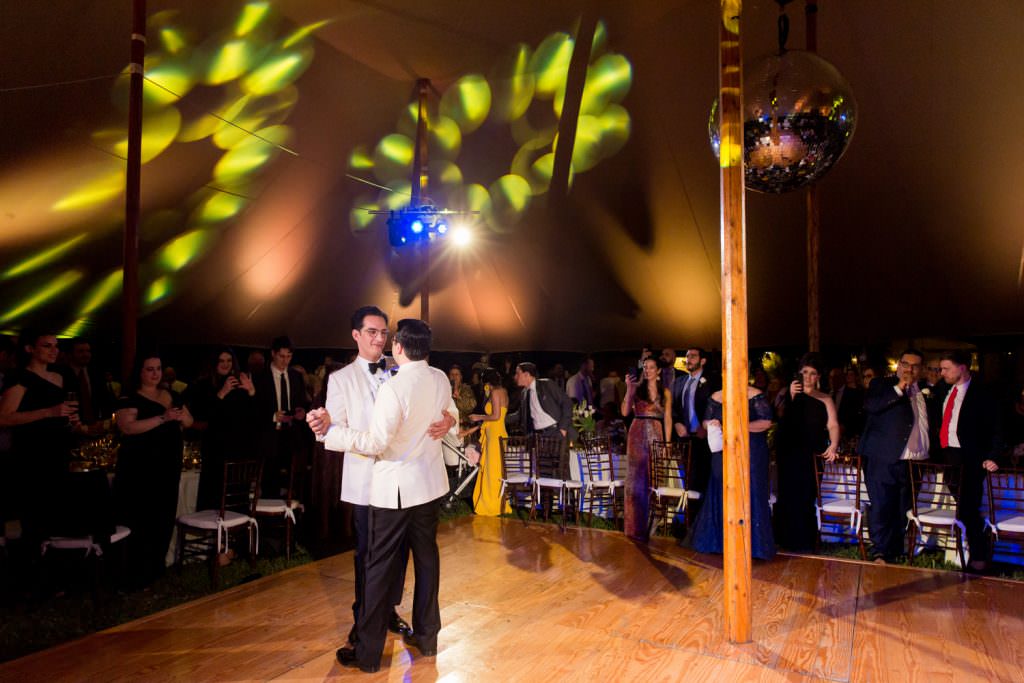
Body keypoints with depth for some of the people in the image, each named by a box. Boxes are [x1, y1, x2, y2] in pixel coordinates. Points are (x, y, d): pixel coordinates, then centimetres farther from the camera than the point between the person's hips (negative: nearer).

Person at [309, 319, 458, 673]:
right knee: (426, 556, 15)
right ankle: (427, 637, 27)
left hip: (395, 487, -6)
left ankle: (368, 653, 13)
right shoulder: (441, 379, 0)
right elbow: (452, 421, 16)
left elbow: (376, 442, -21)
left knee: (381, 567, 3)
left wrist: (329, 430, -17)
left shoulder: (394, 387, -21)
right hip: (431, 483, 7)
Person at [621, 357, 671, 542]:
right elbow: (625, 412, -6)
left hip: (656, 435, 1)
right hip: (637, 435, -1)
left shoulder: (665, 392, 9)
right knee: (636, 478, 1)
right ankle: (636, 525, 8)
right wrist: (629, 389, -12)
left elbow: (668, 419, 7)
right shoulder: (636, 388, 5)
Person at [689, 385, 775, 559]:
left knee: (749, 494, -1)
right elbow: (705, 422, 13)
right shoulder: (716, 397, 9)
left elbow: (766, 422, -10)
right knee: (721, 494, 6)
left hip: (750, 453, -4)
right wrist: (712, 425, -10)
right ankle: (720, 540, 16)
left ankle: (751, 543, 8)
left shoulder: (755, 396, -4)